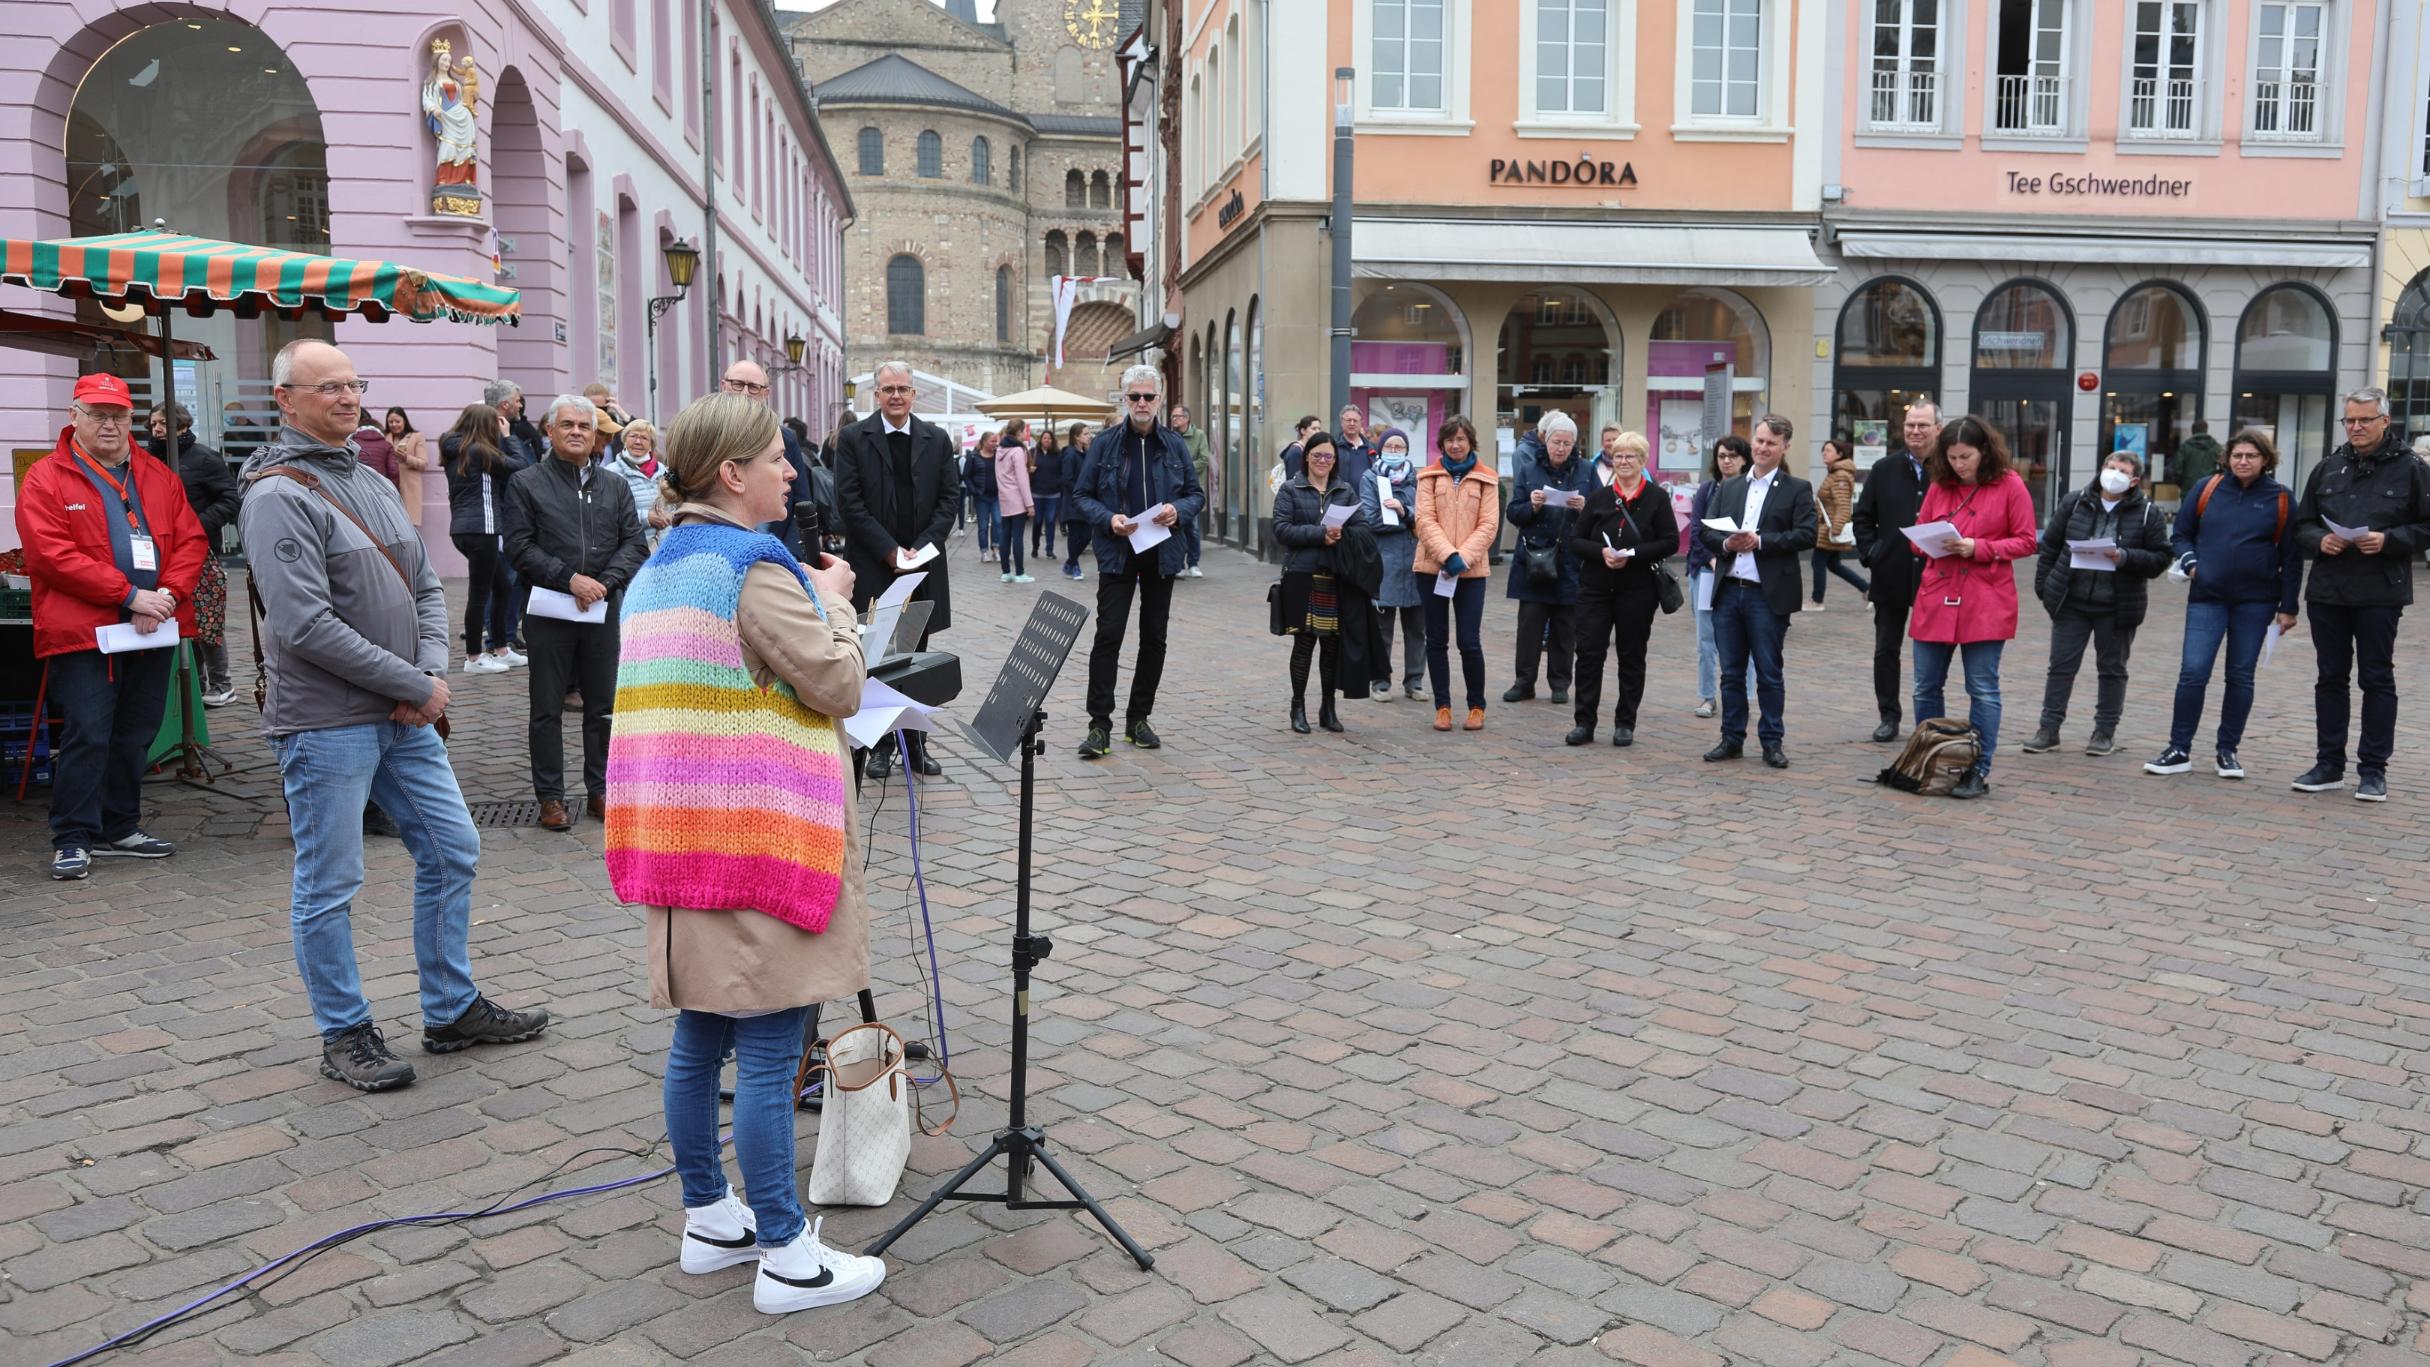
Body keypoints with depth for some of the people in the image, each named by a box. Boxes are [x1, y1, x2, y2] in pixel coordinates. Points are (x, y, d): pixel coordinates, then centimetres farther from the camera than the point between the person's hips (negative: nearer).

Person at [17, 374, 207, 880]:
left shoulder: (159, 476, 12)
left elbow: (191, 539, 7)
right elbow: (52, 554, -13)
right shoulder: (46, 480, -3)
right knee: (87, 737, -5)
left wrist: (169, 596, -10)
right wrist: (131, 596, -18)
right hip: (83, 632, -5)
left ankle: (120, 829, 24)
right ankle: (73, 839, 7)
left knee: (136, 736, 12)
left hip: (156, 630, 5)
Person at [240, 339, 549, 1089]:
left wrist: (433, 670, -5)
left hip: (405, 716, 8)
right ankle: (345, 1034, 19)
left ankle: (452, 1011, 26)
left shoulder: (373, 484, 12)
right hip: (325, 724, -8)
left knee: (452, 851, 12)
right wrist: (415, 684, -16)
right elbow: (306, 626, -21)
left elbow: (427, 588, 13)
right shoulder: (278, 497, -13)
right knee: (328, 886, 4)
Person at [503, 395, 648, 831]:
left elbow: (635, 543, 6)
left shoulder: (614, 486, 12)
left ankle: (600, 790, 20)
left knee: (603, 706, 9)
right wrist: (569, 579, -16)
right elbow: (520, 548, -7)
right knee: (547, 708, 4)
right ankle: (550, 796, 12)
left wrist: (604, 582, -10)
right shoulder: (525, 484, 1)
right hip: (548, 612, -3)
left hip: (603, 610, 3)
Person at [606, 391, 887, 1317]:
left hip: (683, 838, 9)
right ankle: (786, 1257, 7)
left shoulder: (661, 569, 12)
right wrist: (833, 603, 2)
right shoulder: (755, 569, -16)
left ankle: (708, 1221, 29)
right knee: (769, 1053, -2)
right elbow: (838, 687, -13)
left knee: (701, 1038, 16)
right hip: (758, 841, -9)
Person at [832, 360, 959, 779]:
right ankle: (880, 745, 9)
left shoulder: (936, 440, 8)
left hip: (922, 565, 2)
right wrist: (890, 550, -11)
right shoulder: (854, 438, 0)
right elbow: (849, 502, -5)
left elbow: (949, 497, 6)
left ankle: (914, 742, 13)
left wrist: (923, 547, -7)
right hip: (872, 566, -2)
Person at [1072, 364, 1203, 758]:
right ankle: (1099, 725, -6)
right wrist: (1108, 519, -16)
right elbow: (1081, 495, 1)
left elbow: (1196, 493, 10)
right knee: (1108, 635, -9)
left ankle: (1139, 719, 20)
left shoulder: (1174, 444, 5)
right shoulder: (1105, 443, -1)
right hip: (1118, 552, -3)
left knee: (1154, 637, 8)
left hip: (1162, 553, 3)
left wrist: (1179, 510, -12)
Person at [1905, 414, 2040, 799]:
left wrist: (1980, 548, -16)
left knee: (1983, 690, 1)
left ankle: (1979, 772, 8)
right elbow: (1917, 538, 14)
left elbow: (2025, 542, -3)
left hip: (1985, 603, -4)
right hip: (1935, 599, 4)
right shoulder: (1939, 486, 9)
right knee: (1926, 687, 8)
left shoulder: (2009, 485, -2)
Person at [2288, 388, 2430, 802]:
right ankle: (2329, 764, 17)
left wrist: (2388, 540, -16)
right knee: (2331, 677, 9)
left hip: (2381, 593, -4)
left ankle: (2373, 769, 10)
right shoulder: (2327, 469, 10)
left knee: (2377, 679, 3)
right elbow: (2302, 524, 13)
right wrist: (2320, 540, -7)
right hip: (2327, 591, 4)